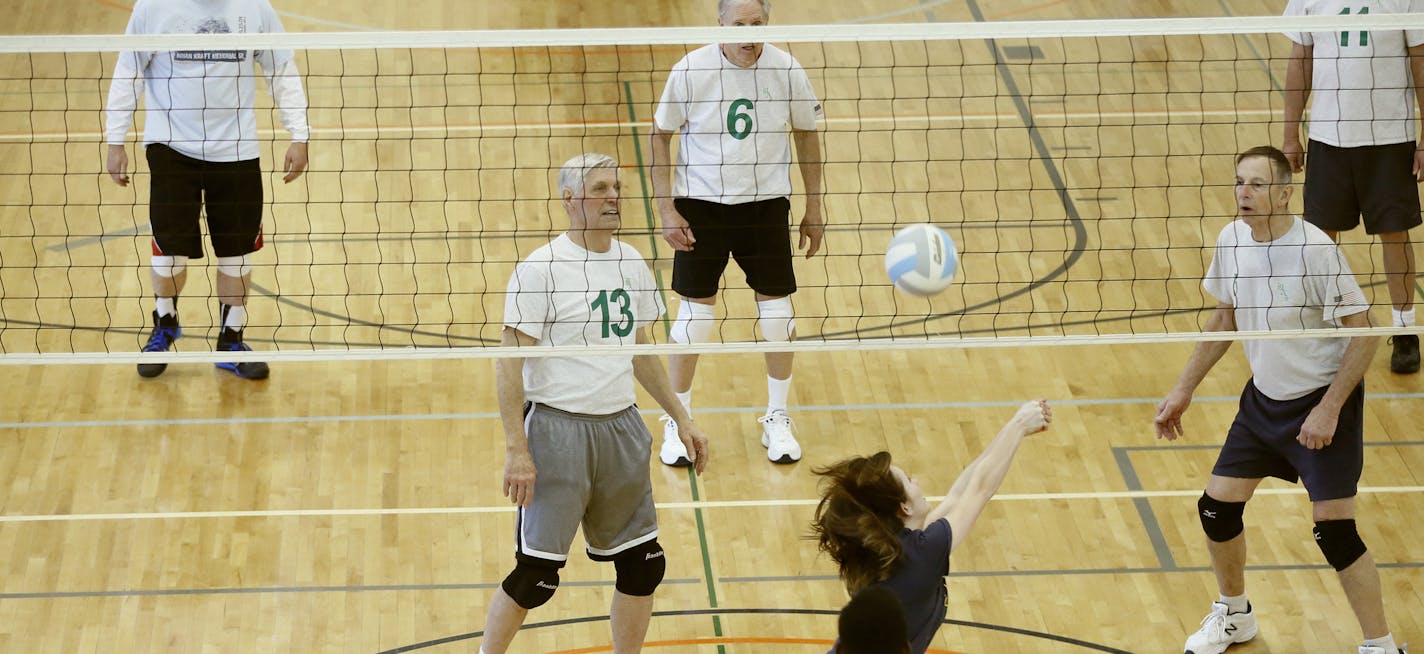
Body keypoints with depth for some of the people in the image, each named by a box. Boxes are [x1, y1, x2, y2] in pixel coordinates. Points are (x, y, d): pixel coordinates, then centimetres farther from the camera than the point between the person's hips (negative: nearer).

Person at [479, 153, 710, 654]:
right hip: (559, 429, -6)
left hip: (620, 426, 6)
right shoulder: (541, 268, -11)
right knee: (537, 574, -5)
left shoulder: (631, 263, 9)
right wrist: (517, 449, -18)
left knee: (643, 565, 8)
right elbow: (509, 365, -12)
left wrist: (681, 418, 17)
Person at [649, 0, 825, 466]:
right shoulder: (691, 71, -13)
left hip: (766, 204, 2)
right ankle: (678, 424, 14)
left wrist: (814, 209, 8)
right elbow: (660, 136, -2)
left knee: (777, 306, 5)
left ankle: (777, 420, 23)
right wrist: (666, 208, -8)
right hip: (701, 204, -2)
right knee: (695, 310, -1)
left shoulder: (786, 70, -8)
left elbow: (806, 136, 6)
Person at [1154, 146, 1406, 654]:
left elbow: (1363, 333, -19)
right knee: (1217, 506, 8)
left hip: (1321, 402, -7)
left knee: (1334, 531, -11)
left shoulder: (1315, 250, -24)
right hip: (1263, 398, 7)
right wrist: (1183, 390, 12)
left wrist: (1329, 409, -23)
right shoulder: (1232, 240, -4)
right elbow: (1225, 319, 12)